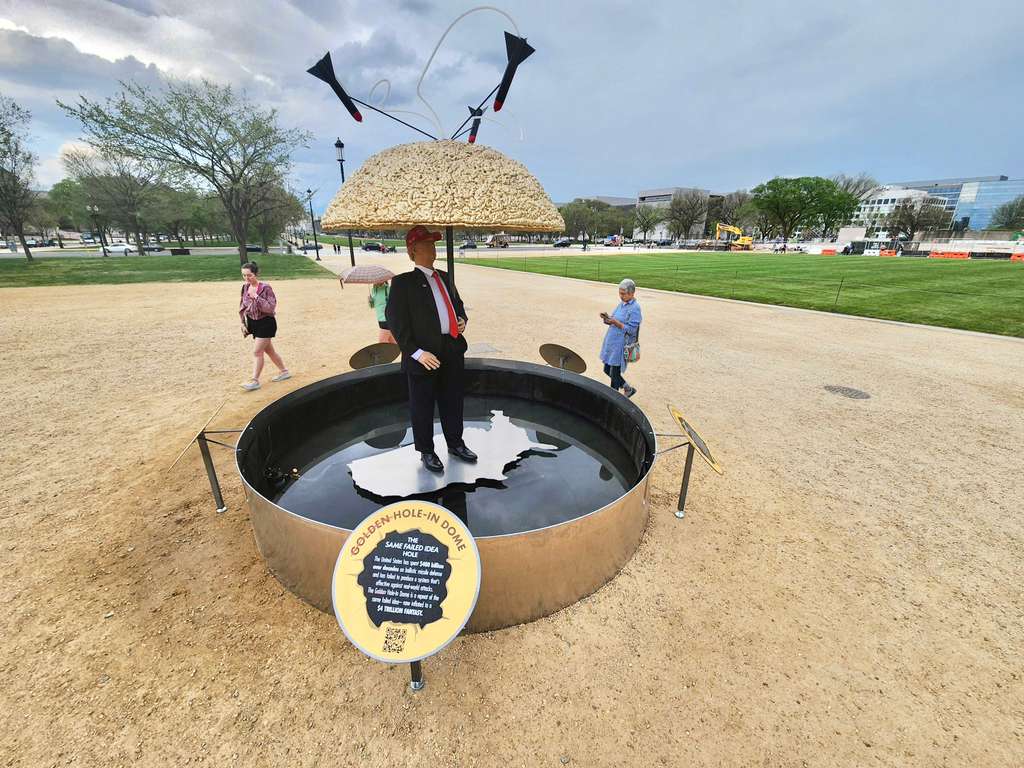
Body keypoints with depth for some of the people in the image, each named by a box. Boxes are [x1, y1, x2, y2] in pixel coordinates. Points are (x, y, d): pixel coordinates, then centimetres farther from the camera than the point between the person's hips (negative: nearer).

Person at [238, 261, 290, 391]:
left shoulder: (265, 287, -16)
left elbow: (271, 307, -21)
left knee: (257, 352, -6)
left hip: (266, 323, -7)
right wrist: (243, 323, 8)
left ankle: (255, 381, 2)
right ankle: (284, 371, 30)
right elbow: (242, 307, 12)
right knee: (269, 350, 15)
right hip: (253, 322, 7)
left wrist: (256, 297, -26)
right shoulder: (245, 287, 4)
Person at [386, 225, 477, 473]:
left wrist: (462, 319, 4)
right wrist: (416, 352, -21)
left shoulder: (444, 278, 15)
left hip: (453, 350, 6)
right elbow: (395, 319, -13)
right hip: (425, 355, -6)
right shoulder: (403, 282, -7)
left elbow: (458, 303, 28)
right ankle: (426, 451, 28)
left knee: (453, 401, 18)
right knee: (422, 406, 9)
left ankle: (455, 444, 37)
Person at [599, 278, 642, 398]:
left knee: (614, 374, 1)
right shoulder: (622, 304, 10)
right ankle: (628, 389, 34)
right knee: (607, 370, 16)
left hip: (621, 345, -9)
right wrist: (607, 317, -4)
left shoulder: (635, 308, -15)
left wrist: (615, 322, -26)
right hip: (611, 342, 9)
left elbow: (631, 329, -18)